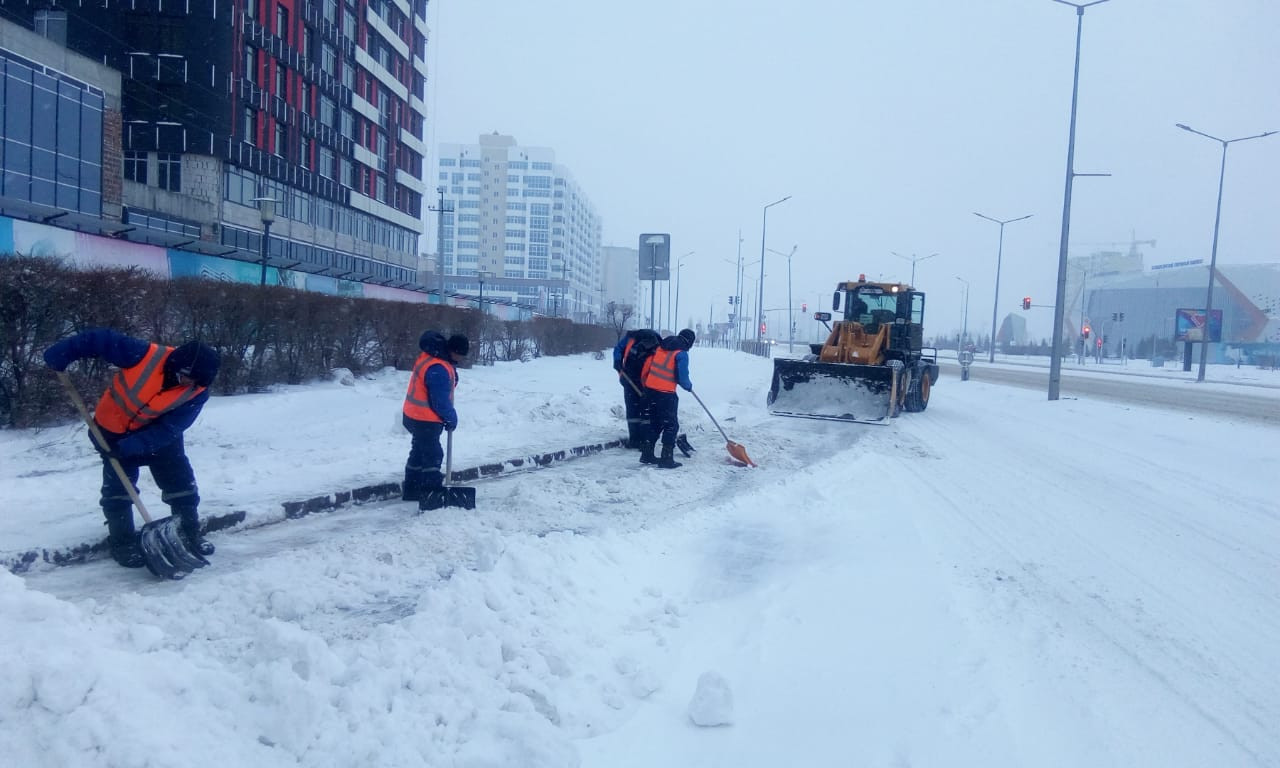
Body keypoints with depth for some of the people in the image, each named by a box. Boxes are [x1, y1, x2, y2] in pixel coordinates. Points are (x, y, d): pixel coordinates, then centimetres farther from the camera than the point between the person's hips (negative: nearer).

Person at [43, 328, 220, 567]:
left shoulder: (197, 393, -28)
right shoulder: (145, 355, -35)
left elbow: (168, 430, -27)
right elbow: (100, 339, -24)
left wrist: (129, 447, -34)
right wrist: (61, 354, -23)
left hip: (159, 432, 2)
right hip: (113, 428, -2)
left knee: (180, 479, 0)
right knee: (118, 483, -3)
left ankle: (190, 533, 14)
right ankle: (122, 543, 8)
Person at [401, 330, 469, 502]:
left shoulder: (430, 356, 3)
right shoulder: (438, 370, -29)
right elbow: (441, 402, -23)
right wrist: (452, 418, -7)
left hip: (415, 416, 10)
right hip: (426, 421, -10)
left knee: (420, 452, 20)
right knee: (433, 455, 0)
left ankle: (411, 489, 30)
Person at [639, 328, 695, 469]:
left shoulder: (661, 346, 10)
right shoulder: (682, 353, -11)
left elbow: (647, 366, 15)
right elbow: (682, 378, -11)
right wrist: (689, 386, 8)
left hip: (650, 389, 7)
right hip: (665, 393, -7)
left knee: (656, 423, 19)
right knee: (671, 425, 3)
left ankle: (647, 455, 22)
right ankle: (666, 459, 2)